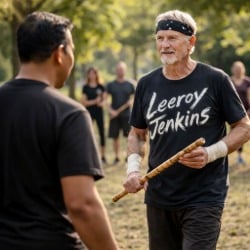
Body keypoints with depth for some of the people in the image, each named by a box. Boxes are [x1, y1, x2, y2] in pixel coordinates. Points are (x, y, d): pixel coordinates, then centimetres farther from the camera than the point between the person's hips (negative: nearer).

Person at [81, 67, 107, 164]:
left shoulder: (101, 87, 6)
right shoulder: (85, 87, 1)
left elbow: (105, 98, 2)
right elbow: (83, 102, -4)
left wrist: (102, 103, -20)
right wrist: (95, 101, -15)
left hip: (99, 111, 1)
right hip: (89, 112, -1)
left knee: (102, 133, 2)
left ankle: (103, 156, 10)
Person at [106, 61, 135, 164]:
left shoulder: (130, 85, 5)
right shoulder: (110, 85, 6)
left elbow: (133, 98, 9)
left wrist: (131, 102, -12)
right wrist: (110, 110, -11)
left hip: (126, 114, -1)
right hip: (114, 115, 1)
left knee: (130, 136, -6)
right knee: (115, 137, 4)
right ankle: (117, 157, 15)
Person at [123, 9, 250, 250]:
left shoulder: (215, 80, -6)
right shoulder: (147, 84, 6)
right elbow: (137, 133, 17)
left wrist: (211, 153, -17)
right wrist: (133, 167, -2)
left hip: (204, 199, -5)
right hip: (158, 197, 5)